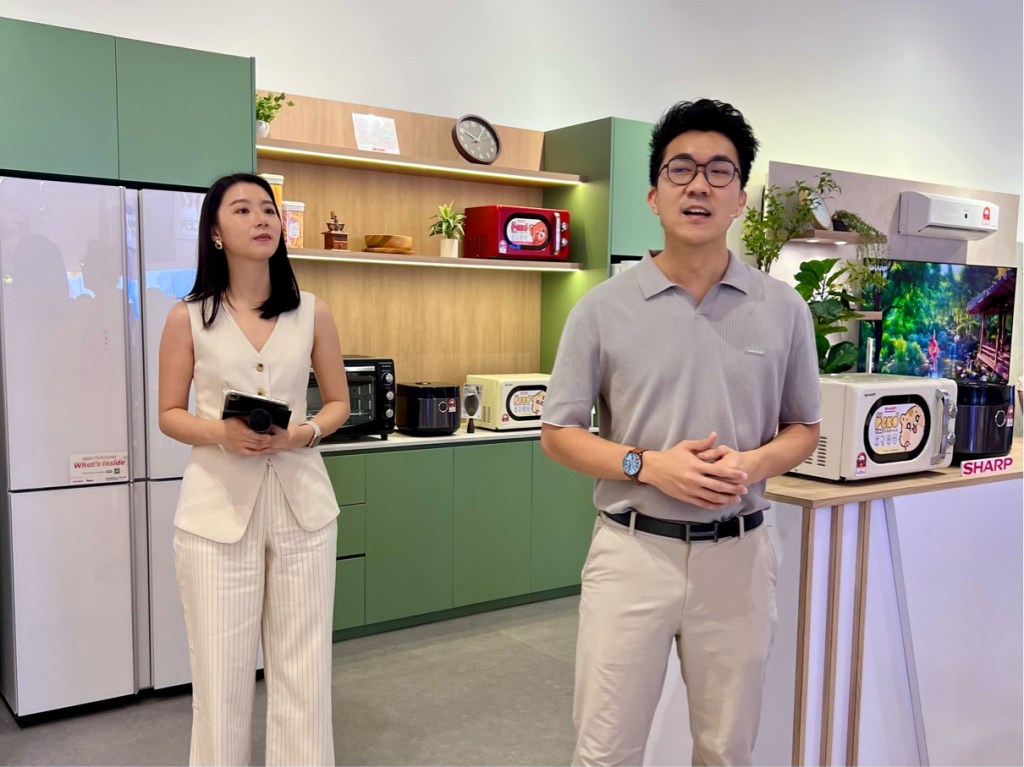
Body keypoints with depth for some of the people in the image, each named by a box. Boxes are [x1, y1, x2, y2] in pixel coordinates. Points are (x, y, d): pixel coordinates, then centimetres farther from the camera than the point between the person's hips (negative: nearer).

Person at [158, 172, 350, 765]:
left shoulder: (313, 313, 3)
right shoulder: (188, 318, 1)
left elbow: (339, 404, 10)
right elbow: (171, 415, 5)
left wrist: (302, 434, -11)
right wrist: (221, 432, -15)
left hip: (300, 503, 1)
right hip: (218, 507, -1)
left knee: (303, 665, 5)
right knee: (221, 667, 4)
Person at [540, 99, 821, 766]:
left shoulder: (783, 309, 2)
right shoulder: (603, 308, -4)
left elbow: (804, 429, 10)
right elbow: (559, 433, 0)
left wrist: (754, 464, -12)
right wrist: (647, 465, -16)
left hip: (737, 554, 2)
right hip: (632, 551, -1)